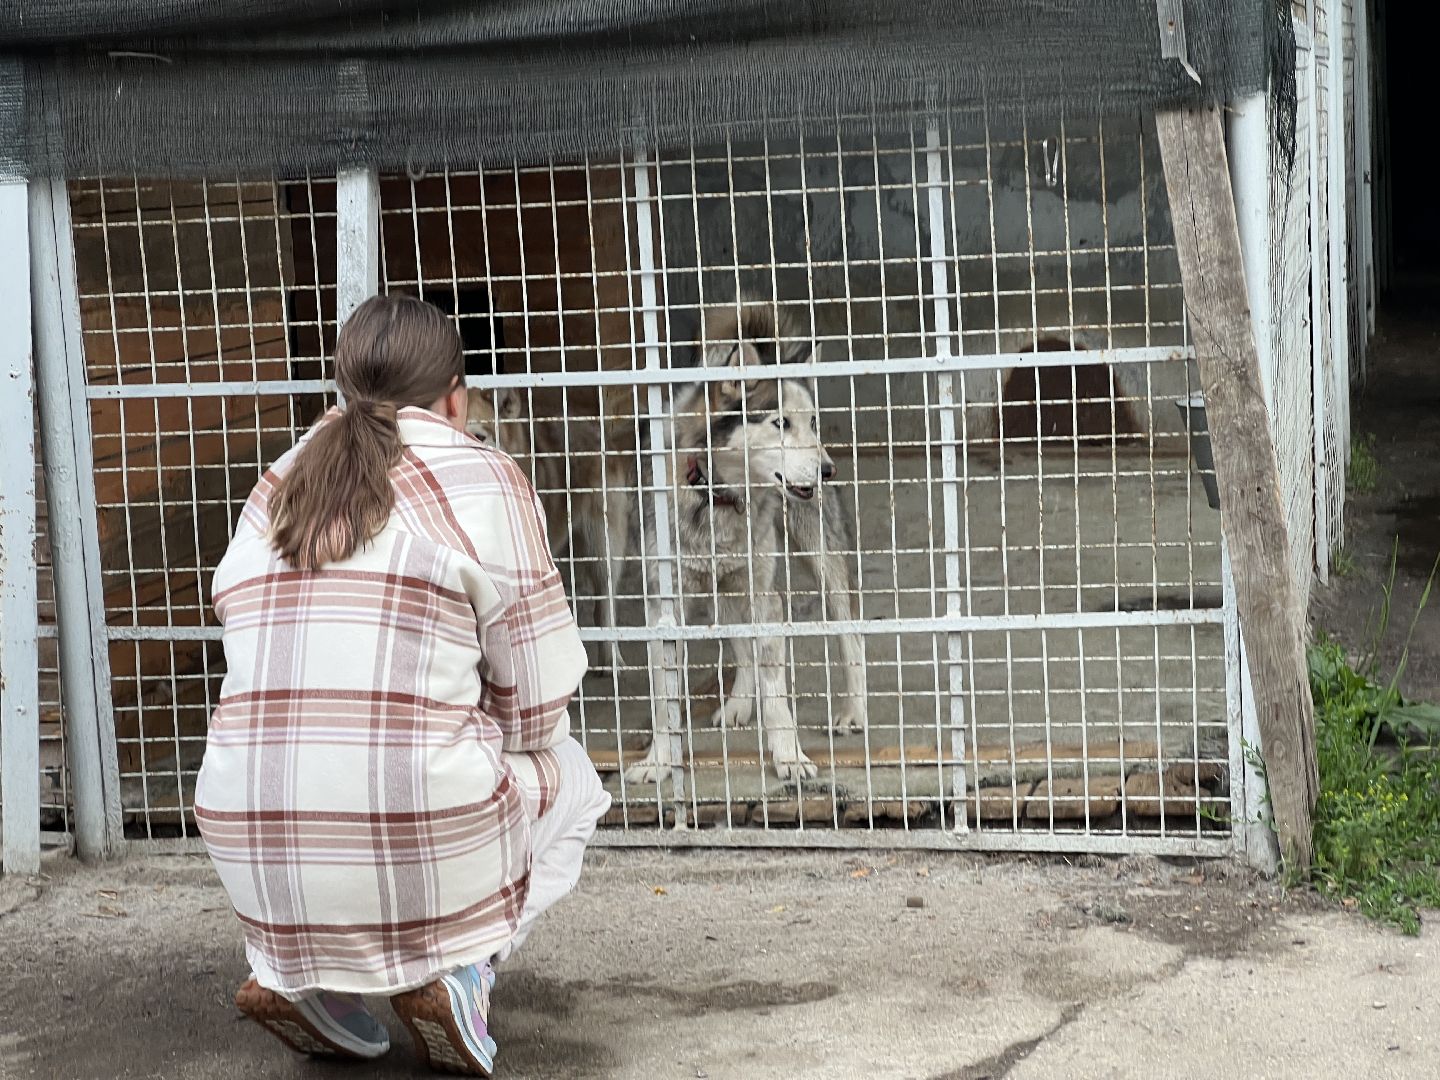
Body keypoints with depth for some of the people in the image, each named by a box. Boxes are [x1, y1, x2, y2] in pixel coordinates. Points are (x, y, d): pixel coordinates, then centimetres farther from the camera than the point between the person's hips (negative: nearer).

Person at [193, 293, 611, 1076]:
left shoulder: (273, 494, 13)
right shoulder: (483, 482, -2)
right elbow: (538, 710, -1)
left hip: (256, 867, 5)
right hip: (419, 864, -5)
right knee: (567, 772, 27)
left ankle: (299, 975, 13)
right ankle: (455, 969, 2)